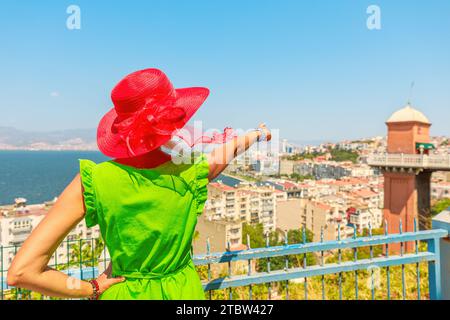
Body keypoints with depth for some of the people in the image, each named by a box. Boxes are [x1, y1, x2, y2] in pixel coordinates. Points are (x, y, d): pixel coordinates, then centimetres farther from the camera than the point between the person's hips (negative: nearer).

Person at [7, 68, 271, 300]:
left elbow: (21, 272, -23)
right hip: (183, 290, 1)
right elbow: (233, 145, 3)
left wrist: (92, 289, -9)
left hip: (121, 292, 0)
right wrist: (259, 133, 24)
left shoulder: (94, 181, -24)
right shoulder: (193, 173, -21)